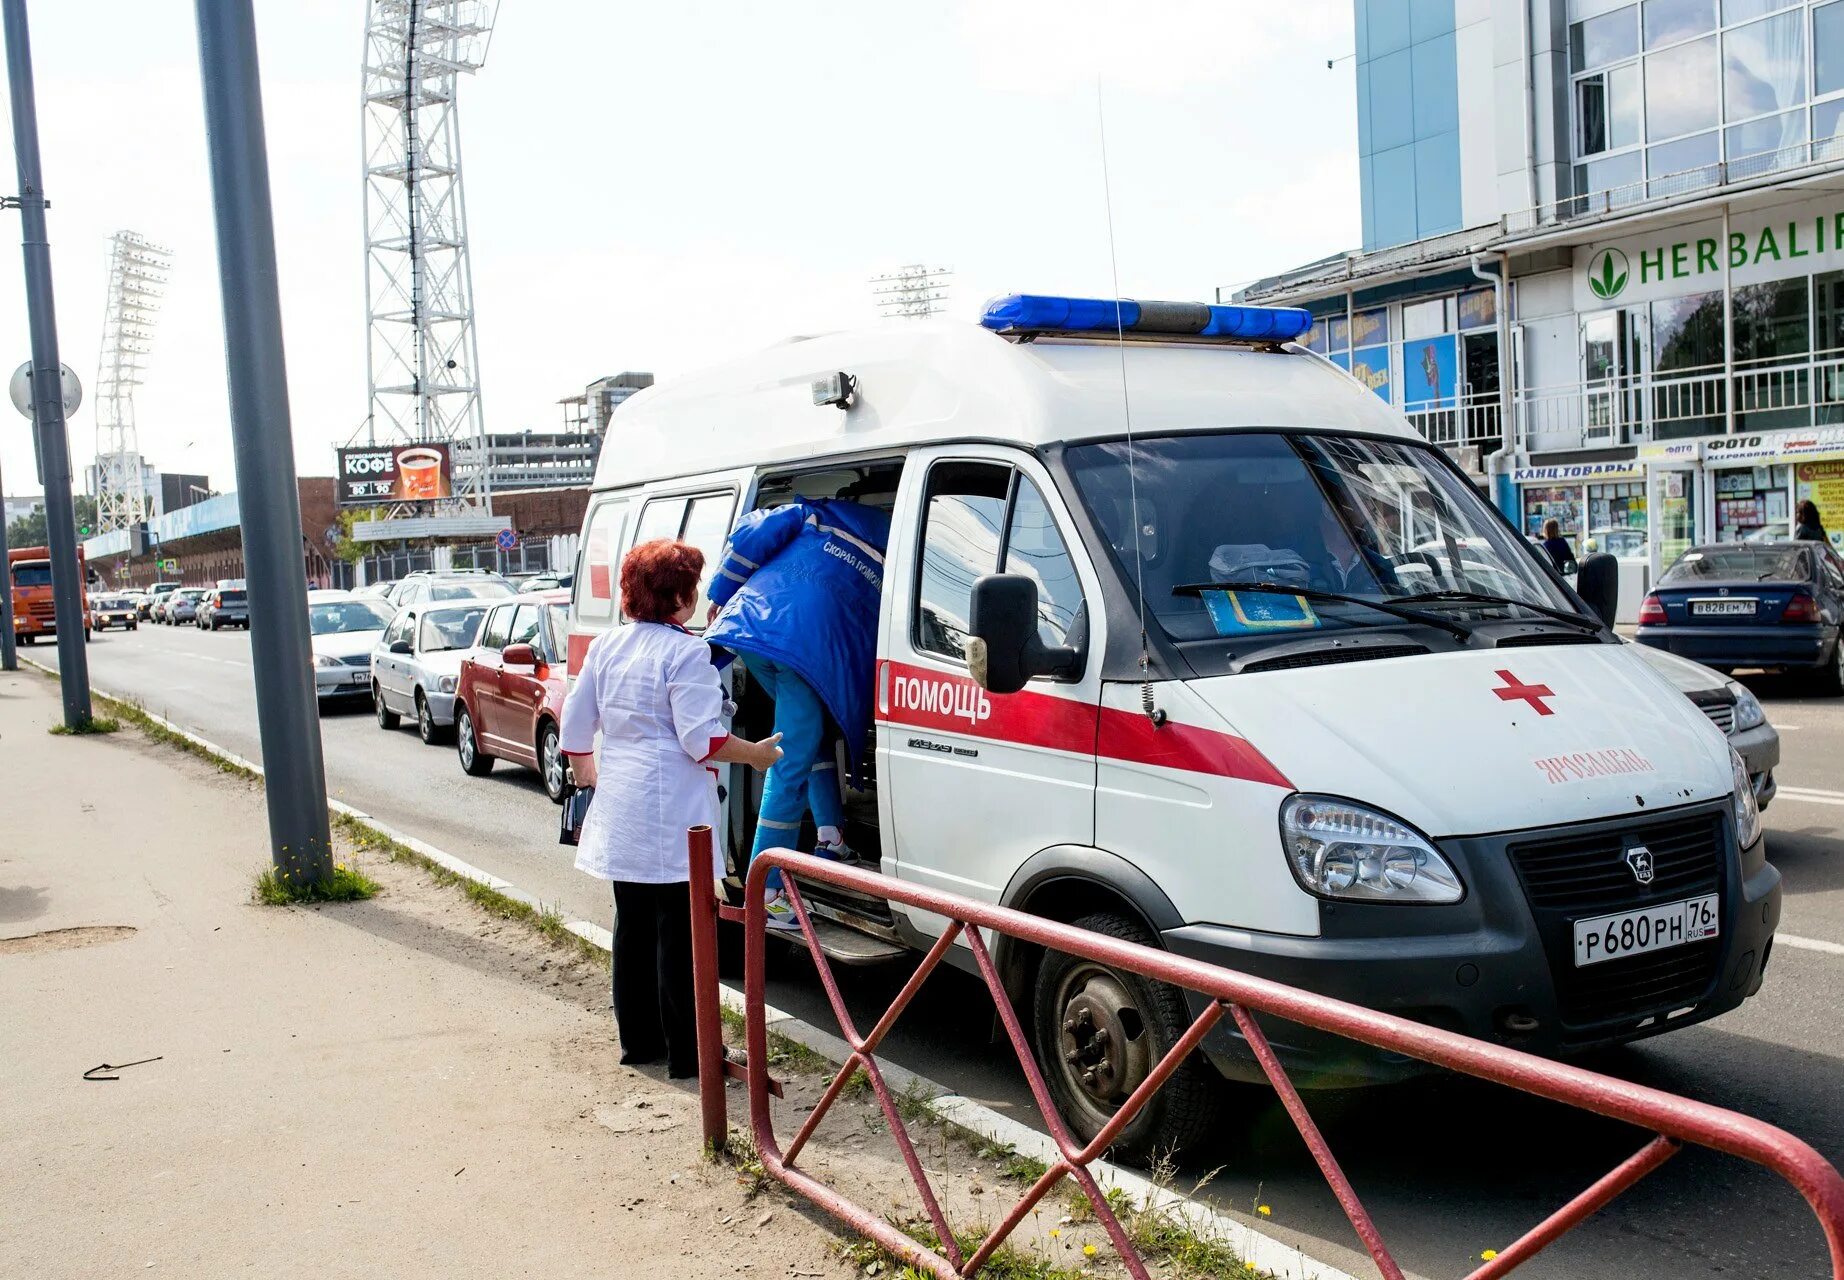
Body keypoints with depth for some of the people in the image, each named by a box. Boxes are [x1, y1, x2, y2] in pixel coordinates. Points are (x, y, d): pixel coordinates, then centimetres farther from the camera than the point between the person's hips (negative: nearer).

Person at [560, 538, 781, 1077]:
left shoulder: (604, 647, 10)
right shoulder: (685, 652, -14)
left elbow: (574, 729, 15)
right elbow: (703, 740, -17)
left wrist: (589, 778, 29)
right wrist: (755, 753, -2)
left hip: (618, 810, 8)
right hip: (670, 811, -8)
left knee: (633, 925, 16)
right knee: (679, 931, -1)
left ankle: (637, 1039, 25)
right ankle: (686, 1050, 4)